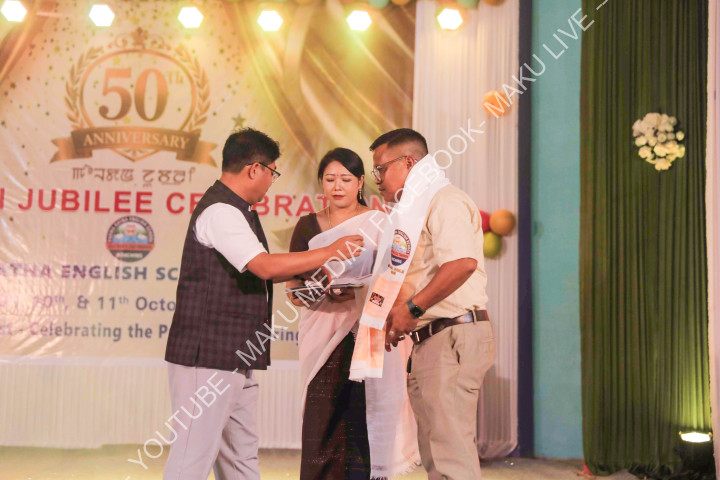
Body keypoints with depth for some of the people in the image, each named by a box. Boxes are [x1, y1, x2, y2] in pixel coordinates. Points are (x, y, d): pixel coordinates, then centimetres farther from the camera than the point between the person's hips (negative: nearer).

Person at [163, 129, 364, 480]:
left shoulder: (236, 210, 19)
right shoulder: (219, 211, -15)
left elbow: (256, 272, 24)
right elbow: (265, 266, -23)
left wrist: (315, 268, 20)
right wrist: (329, 252, -14)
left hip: (233, 359, 11)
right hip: (208, 357, -11)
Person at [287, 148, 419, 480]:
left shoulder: (378, 224, 5)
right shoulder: (308, 226, 12)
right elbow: (293, 286, 10)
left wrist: (356, 292, -17)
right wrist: (302, 294, -12)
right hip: (324, 338, 2)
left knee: (365, 426, -7)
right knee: (321, 429, -4)